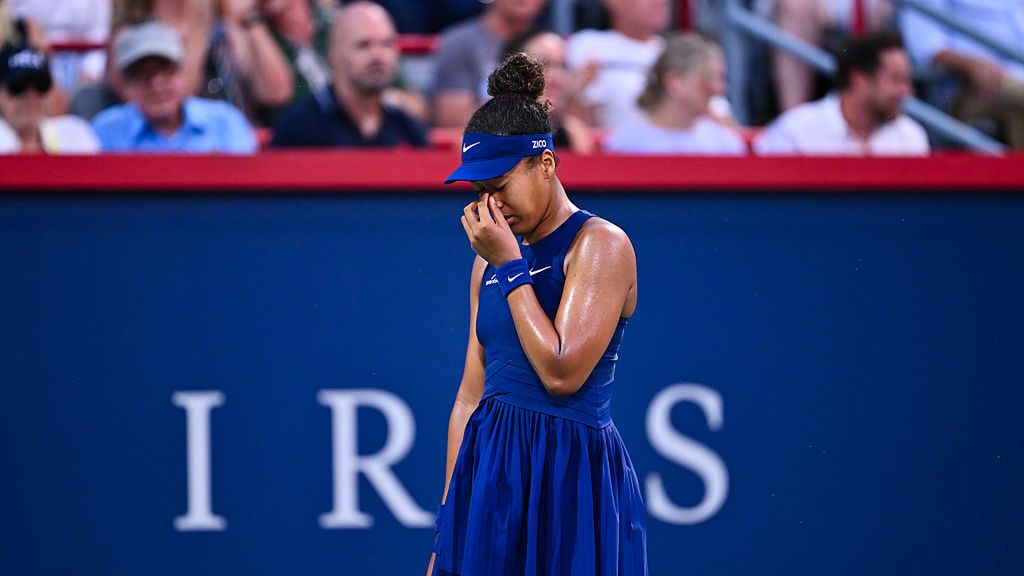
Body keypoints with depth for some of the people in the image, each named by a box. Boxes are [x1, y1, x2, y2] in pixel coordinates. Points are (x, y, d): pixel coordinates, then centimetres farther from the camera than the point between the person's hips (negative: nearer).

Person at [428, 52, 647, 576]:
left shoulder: (601, 246, -7)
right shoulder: (491, 260, 12)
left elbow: (562, 372, -17)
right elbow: (471, 396, 14)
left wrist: (510, 267, -11)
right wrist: (447, 528, 12)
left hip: (570, 476, -6)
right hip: (488, 473, 6)